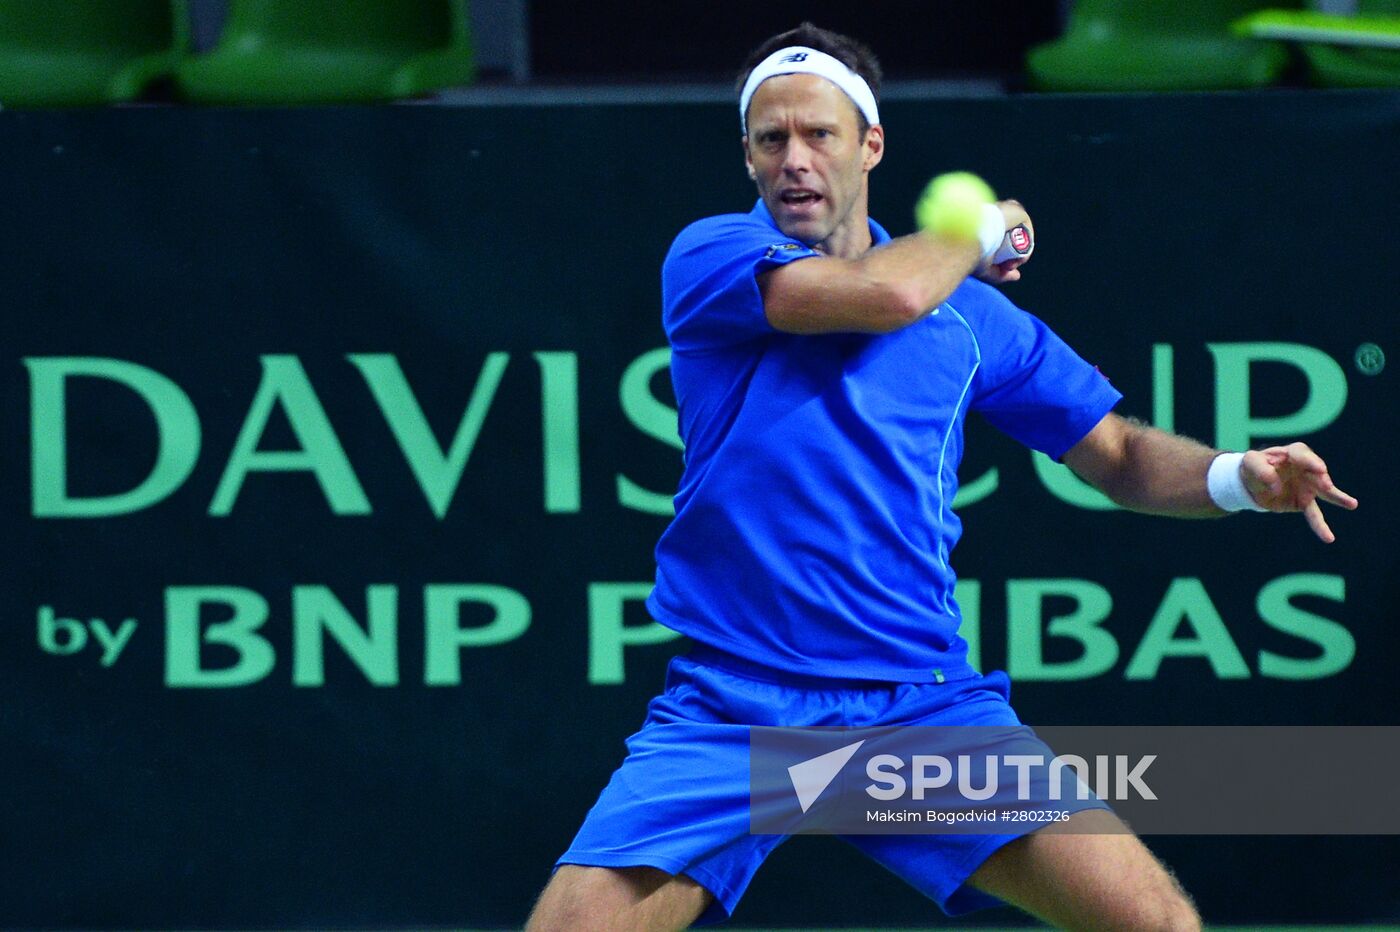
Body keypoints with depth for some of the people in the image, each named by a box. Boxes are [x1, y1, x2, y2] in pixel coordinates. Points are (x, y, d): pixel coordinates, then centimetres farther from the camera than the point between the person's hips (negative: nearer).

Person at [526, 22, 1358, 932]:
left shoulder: (971, 314, 11)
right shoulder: (709, 258, -1)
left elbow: (1119, 454, 16)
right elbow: (887, 295, -17)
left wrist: (1237, 476, -5)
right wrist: (980, 228, 4)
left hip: (925, 697, 2)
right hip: (728, 711, -2)